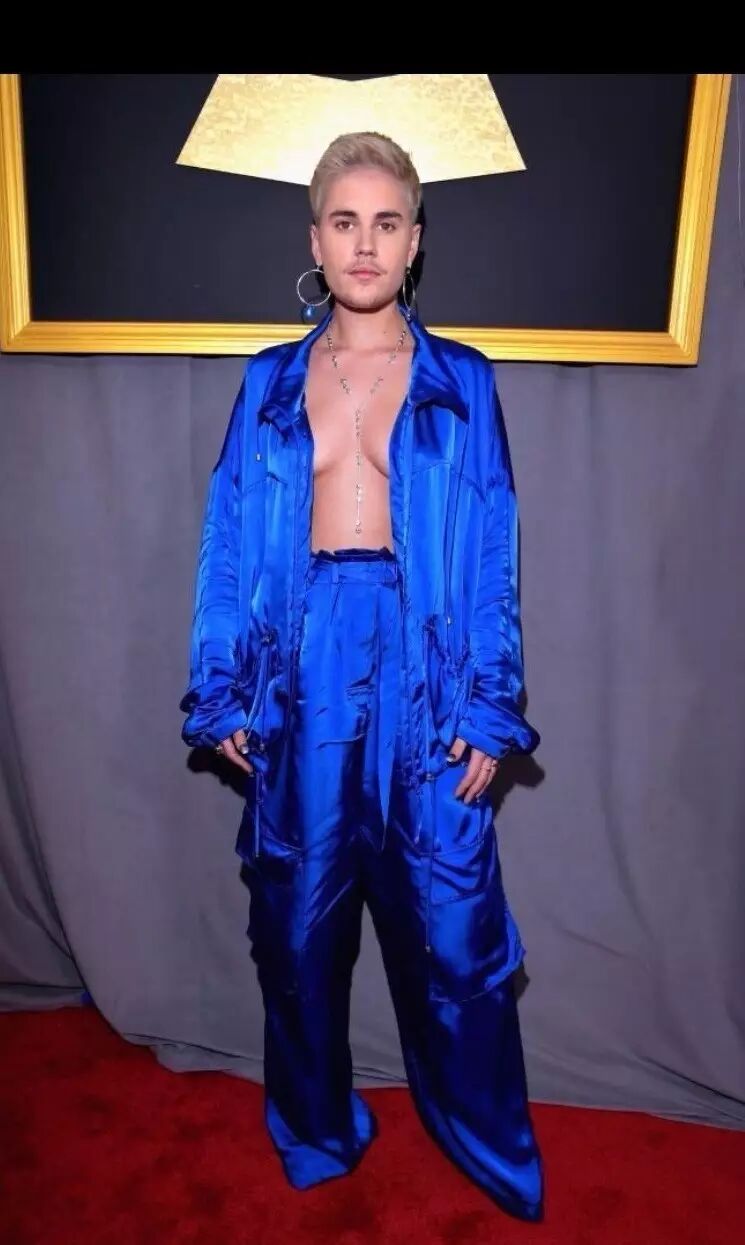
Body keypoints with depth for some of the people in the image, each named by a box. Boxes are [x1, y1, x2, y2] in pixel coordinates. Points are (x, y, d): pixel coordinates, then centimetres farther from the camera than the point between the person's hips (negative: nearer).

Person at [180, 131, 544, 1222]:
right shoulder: (269, 384, 9)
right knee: (297, 926, 14)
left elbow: (494, 558, 2)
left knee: (455, 934, 6)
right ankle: (316, 1134, 40)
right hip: (301, 671, 2)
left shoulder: (461, 383, 5)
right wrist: (223, 694, 2)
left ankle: (497, 1153, 33)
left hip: (422, 664, -1)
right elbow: (229, 545, 7)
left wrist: (489, 708, -3)